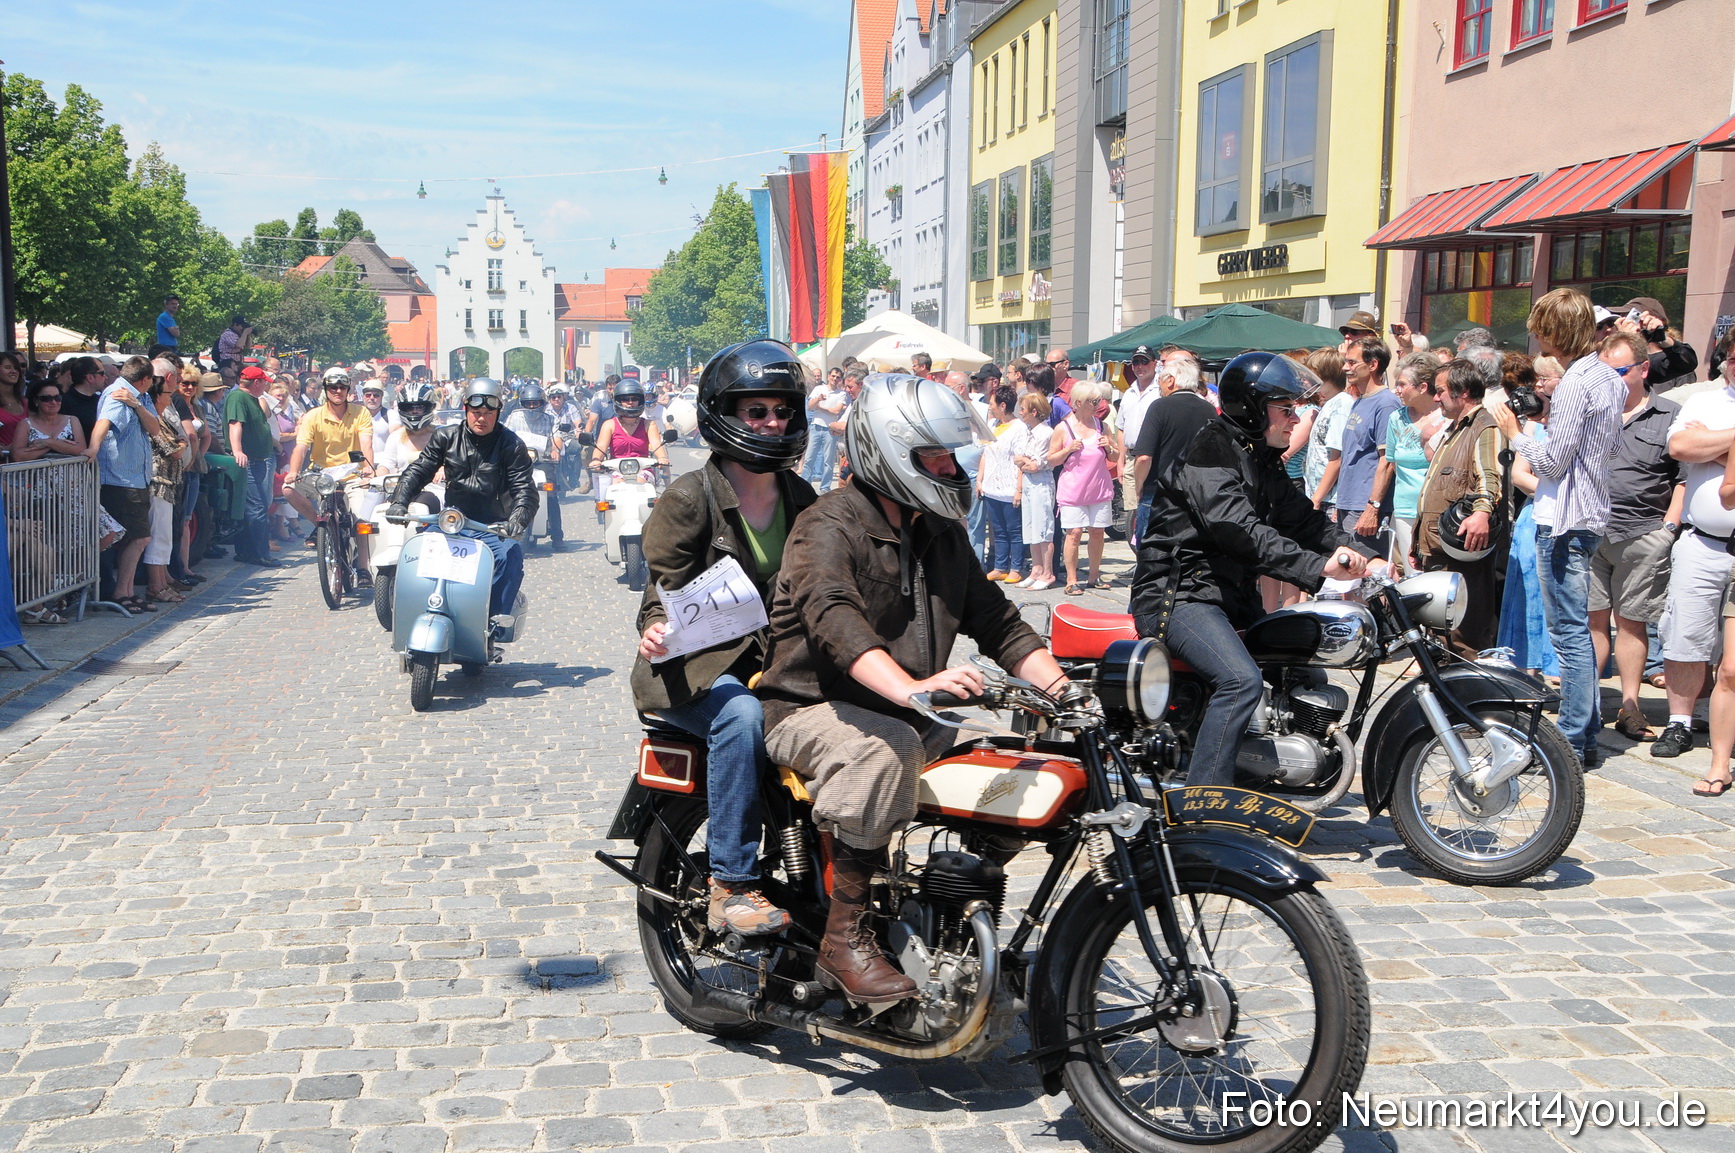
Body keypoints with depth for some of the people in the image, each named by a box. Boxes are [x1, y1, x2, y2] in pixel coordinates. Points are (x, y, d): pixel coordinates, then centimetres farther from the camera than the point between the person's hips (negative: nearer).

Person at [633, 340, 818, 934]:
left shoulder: (799, 496, 10)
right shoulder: (689, 497, -7)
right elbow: (663, 586, -6)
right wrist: (654, 629, -28)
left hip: (774, 661, 5)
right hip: (694, 666, -5)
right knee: (742, 716, -36)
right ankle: (730, 888, -29)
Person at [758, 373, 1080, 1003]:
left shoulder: (943, 535, 15)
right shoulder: (829, 527, -12)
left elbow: (996, 619, 13)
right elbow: (835, 620, -31)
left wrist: (1060, 686, -5)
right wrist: (910, 689, -47)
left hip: (906, 716, 7)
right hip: (814, 709, -7)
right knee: (883, 748, -38)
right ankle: (845, 938, -28)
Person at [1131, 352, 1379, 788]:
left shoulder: (1262, 463, 17)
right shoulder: (1208, 453, -15)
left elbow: (1304, 519, 11)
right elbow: (1240, 531, -28)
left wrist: (1365, 556, -4)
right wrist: (1319, 567, -34)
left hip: (1230, 597, 10)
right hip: (1177, 594, -10)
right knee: (1242, 679, -30)